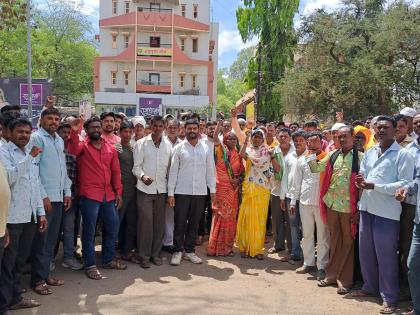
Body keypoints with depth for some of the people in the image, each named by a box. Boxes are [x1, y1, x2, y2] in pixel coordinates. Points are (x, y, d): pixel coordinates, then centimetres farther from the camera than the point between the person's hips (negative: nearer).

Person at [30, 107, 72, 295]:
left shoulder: (59, 140, 16)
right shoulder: (36, 138, -6)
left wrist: (67, 192, 14)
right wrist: (43, 195, -15)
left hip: (59, 197, 7)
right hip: (44, 198, -7)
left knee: (52, 239, 13)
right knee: (41, 240, -1)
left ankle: (46, 273, 23)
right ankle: (38, 279, 9)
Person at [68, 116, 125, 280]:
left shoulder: (110, 148, 11)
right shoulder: (82, 145, 0)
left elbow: (116, 171, 11)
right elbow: (73, 150, -24)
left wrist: (118, 192, 7)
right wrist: (74, 132, -38)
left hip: (109, 195, 5)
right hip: (89, 195, -5)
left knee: (113, 226, 13)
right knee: (89, 230, 3)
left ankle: (108, 260, 29)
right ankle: (90, 265, 14)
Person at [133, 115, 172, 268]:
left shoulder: (168, 145, 9)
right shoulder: (142, 143, 1)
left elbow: (170, 167, 12)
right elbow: (136, 166, 0)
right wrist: (142, 176, -21)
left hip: (162, 189, 3)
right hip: (145, 189, -3)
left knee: (159, 222, 6)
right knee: (145, 222, -4)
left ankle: (156, 253, 20)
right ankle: (144, 255, 9)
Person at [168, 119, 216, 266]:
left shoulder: (206, 148, 7)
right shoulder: (179, 148, 1)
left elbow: (210, 170, 8)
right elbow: (173, 171, -1)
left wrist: (212, 189, 2)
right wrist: (170, 193, -5)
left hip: (200, 192, 2)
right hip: (181, 192, -2)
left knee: (194, 223, 10)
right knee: (180, 223, 4)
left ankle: (190, 250, 21)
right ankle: (177, 251, 15)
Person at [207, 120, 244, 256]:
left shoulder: (238, 154, 12)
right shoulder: (221, 150, 1)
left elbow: (241, 171, 14)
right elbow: (215, 137, -16)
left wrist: (238, 179, -5)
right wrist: (220, 123, -21)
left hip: (233, 189, 5)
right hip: (221, 187, -4)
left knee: (231, 217, 8)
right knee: (220, 215, -4)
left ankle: (227, 246, 19)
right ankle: (215, 246, 4)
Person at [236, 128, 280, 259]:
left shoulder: (267, 152, 11)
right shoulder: (248, 150, 8)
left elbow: (277, 169, 2)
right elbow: (242, 155, -18)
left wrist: (272, 156, -4)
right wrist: (245, 141, -16)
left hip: (263, 190, 1)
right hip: (249, 188, -1)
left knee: (260, 219, 3)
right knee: (247, 217, -1)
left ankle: (257, 249, 12)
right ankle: (244, 246, 11)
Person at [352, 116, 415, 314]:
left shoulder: (403, 155, -7)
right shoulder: (369, 153, 14)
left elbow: (405, 184, -14)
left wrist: (374, 186, -20)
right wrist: (360, 181, -5)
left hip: (387, 211, -6)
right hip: (367, 208, 6)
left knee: (386, 255, 1)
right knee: (366, 250, 15)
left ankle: (389, 297, 16)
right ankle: (369, 287, 33)